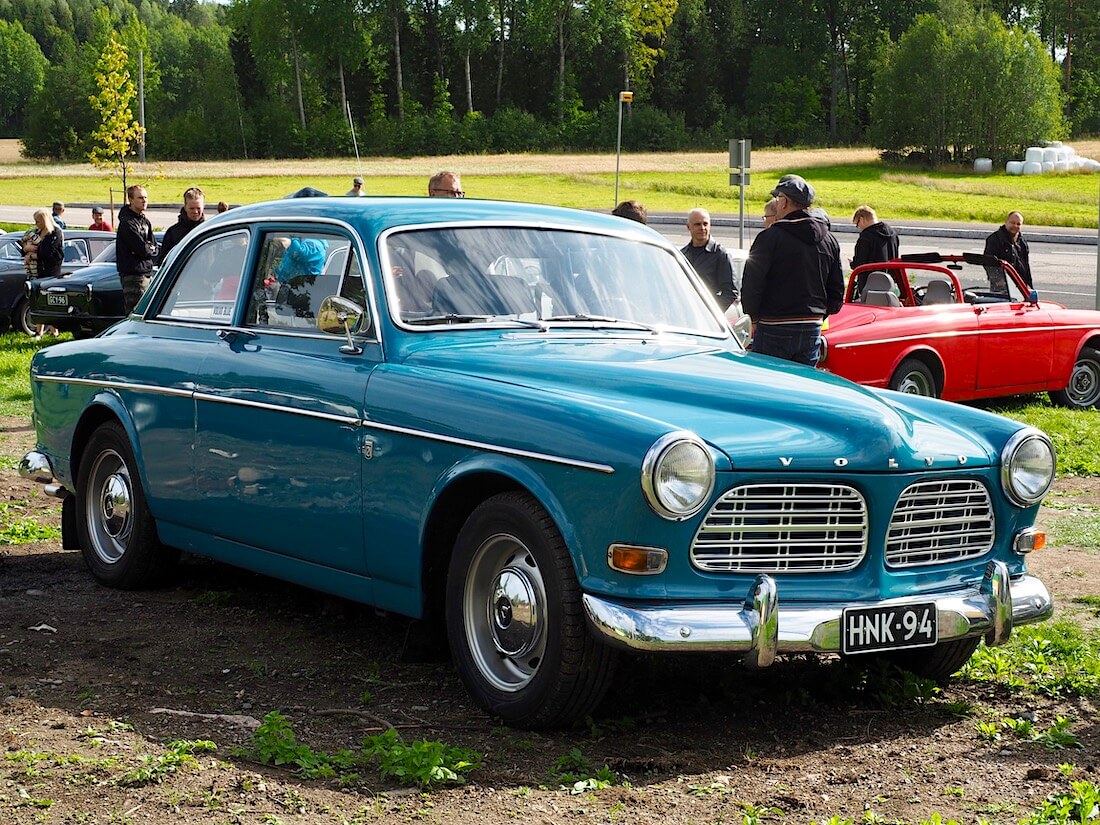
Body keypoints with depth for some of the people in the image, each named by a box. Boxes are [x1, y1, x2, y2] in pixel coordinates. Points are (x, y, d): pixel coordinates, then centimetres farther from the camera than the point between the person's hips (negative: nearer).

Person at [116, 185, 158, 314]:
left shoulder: (145, 221, 16)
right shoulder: (127, 222, -13)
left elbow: (154, 248, 11)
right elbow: (142, 249, -19)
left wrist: (147, 248, -9)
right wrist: (150, 249, 0)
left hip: (146, 273, 9)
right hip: (133, 275, -9)